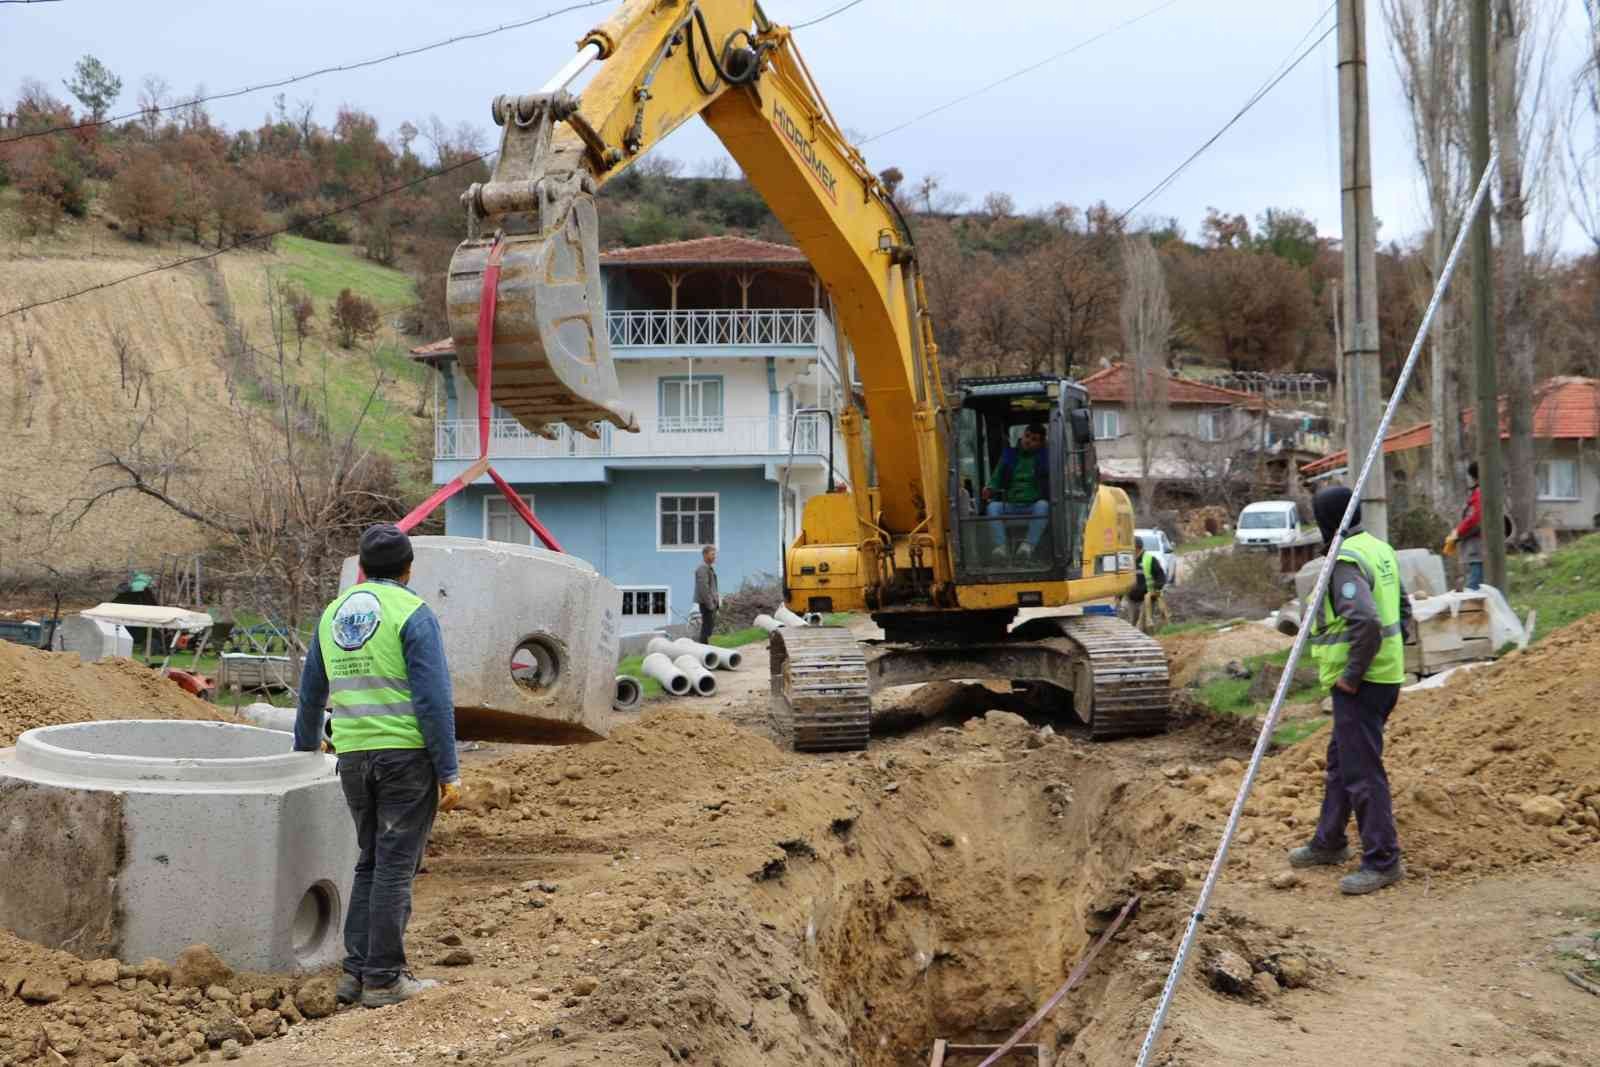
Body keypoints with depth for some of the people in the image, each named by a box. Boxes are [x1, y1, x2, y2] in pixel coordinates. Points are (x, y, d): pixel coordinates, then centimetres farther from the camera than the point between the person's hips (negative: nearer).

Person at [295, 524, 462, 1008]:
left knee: (372, 863, 16)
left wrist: (304, 753, 34)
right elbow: (434, 698, -15)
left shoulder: (333, 614, 12)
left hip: (354, 758, 6)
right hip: (408, 752, -6)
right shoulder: (413, 614, -8)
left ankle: (357, 970, 11)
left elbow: (312, 694, 21)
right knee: (396, 866, -2)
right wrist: (449, 772, -13)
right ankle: (384, 978, 1)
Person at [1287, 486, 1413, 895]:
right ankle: (1328, 843, 33)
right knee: (1340, 759, 21)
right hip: (1386, 674, 10)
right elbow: (1402, 608, 19)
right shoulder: (1381, 550, 11)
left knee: (1362, 770, -4)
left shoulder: (1345, 561, -19)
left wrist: (1352, 674, -21)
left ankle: (1383, 861, 2)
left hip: (1360, 683, -10)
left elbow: (1367, 621, -31)